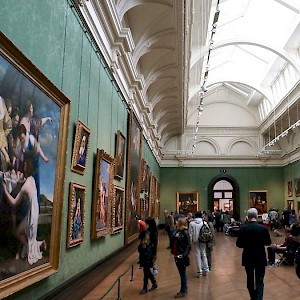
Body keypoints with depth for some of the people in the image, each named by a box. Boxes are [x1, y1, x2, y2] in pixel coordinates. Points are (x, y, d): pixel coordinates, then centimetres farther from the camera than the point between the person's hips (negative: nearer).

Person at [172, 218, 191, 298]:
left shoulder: (185, 233, -15)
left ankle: (183, 291, 15)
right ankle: (184, 289, 32)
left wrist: (185, 255, -24)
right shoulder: (177, 231, 5)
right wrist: (175, 237, -11)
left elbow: (188, 245, -16)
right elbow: (173, 240, 8)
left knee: (183, 274, 4)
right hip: (177, 255, 7)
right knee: (182, 273, 18)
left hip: (182, 256, -7)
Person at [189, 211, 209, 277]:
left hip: (195, 241, 0)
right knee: (204, 254, 14)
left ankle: (199, 271, 7)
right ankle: (205, 269, 17)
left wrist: (191, 241, 2)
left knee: (198, 255, 6)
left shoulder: (191, 223, -7)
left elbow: (190, 233, -5)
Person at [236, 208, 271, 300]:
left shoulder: (243, 228, -12)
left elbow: (238, 244, -7)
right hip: (260, 258, -1)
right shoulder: (263, 228, -14)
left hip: (248, 258, 2)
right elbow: (268, 243, -1)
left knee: (250, 279, 19)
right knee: (259, 281, 6)